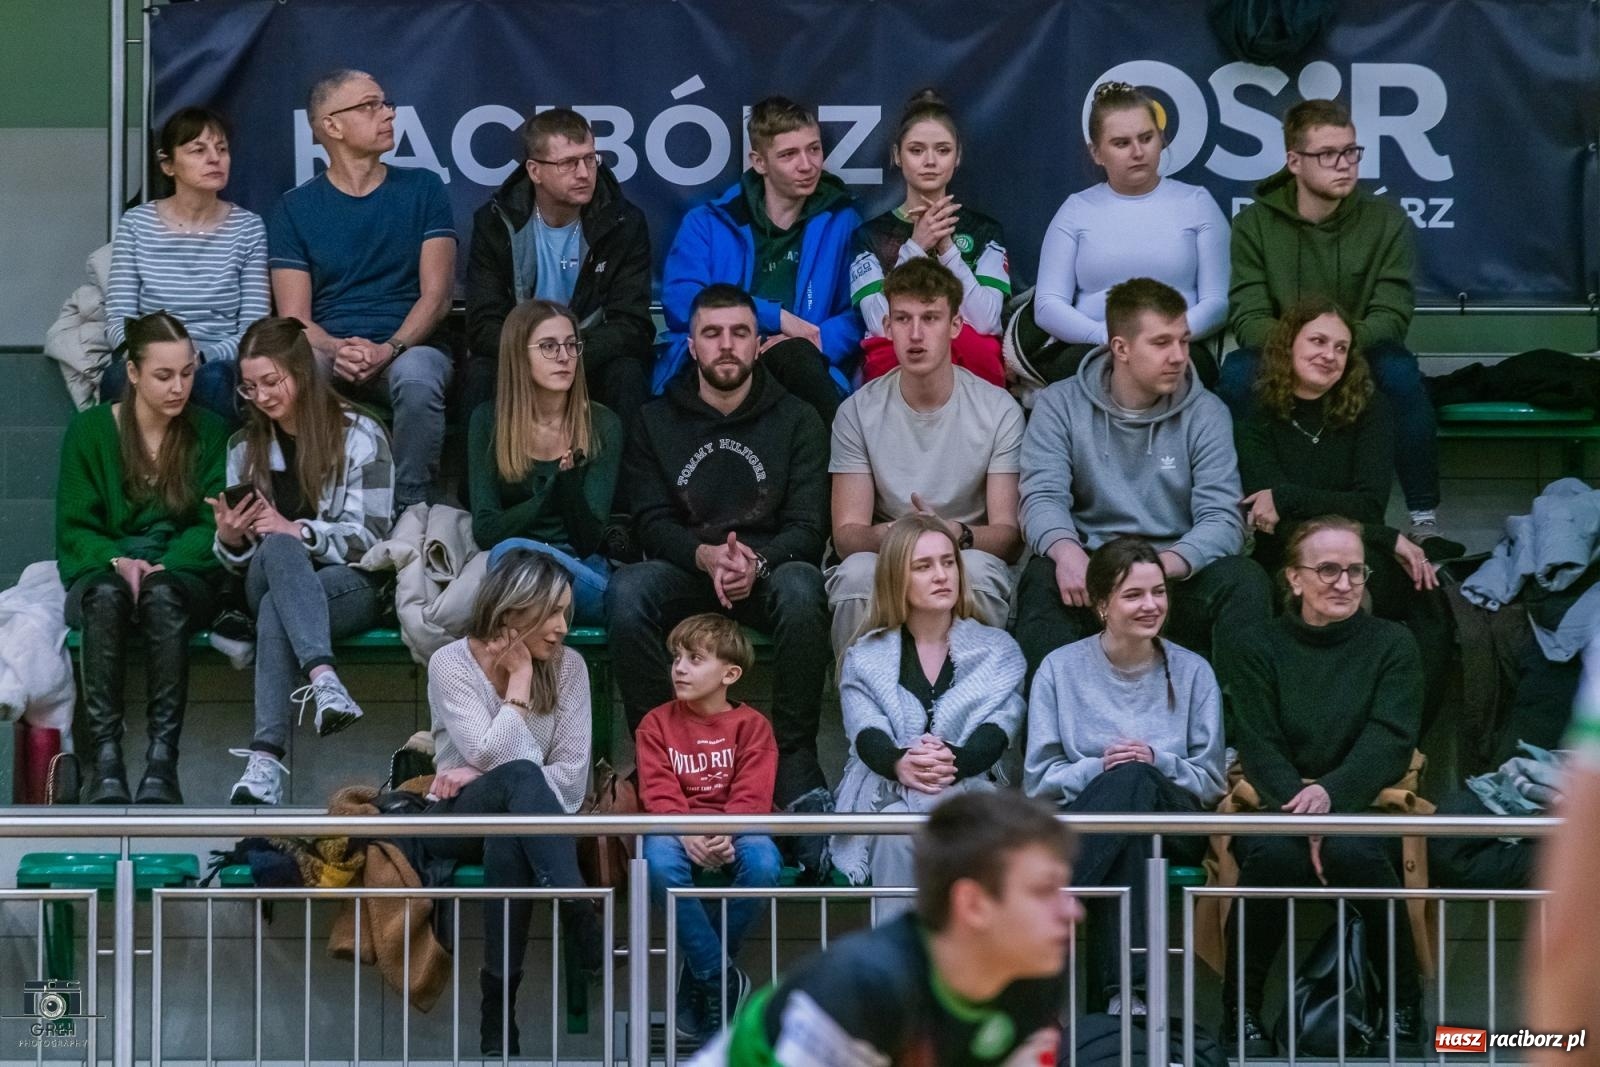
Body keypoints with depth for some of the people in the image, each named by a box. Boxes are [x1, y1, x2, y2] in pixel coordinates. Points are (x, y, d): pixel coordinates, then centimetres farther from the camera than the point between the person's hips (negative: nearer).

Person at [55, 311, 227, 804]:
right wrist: (118, 562, -18)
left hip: (181, 576, 0)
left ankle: (163, 758, -44)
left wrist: (161, 568, -16)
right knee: (107, 596, -37)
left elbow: (211, 525, 2)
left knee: (161, 595, -37)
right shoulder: (89, 431, 6)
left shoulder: (208, 432, 8)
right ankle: (105, 757, -43)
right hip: (101, 572, 0)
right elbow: (73, 530, 3)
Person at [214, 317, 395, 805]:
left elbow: (368, 538, -6)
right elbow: (241, 560, 15)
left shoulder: (360, 436, 1)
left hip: (352, 585, -2)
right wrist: (229, 539, -10)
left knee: (275, 610, -38)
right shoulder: (245, 447, 15)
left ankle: (266, 756, -51)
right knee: (278, 551, -37)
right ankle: (322, 678, -58)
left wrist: (297, 531, -20)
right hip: (267, 582, 2)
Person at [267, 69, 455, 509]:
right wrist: (338, 351, -19)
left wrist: (389, 350, -17)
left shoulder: (422, 189, 9)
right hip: (326, 353, 0)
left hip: (408, 348, 0)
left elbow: (436, 295, 2)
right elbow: (295, 318, 3)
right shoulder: (295, 208, 9)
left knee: (417, 378, -37)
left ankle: (411, 506, -24)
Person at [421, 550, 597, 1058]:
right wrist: (519, 678, -14)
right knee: (519, 776, -37)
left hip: (523, 825, 3)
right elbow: (492, 756, -20)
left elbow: (572, 778, -5)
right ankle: (580, 917, -51)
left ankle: (499, 1015, -42)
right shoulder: (451, 663, -7)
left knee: (507, 841, -38)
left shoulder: (567, 666, 1)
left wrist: (483, 779, -13)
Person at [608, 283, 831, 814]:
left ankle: (795, 759, -27)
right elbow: (652, 524, 1)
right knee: (626, 590, -32)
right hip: (685, 574, 1)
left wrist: (757, 561, -24)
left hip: (769, 570, -1)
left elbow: (807, 527, -2)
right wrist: (706, 556, -21)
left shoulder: (796, 420, 8)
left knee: (801, 588, -36)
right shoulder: (657, 422, 11)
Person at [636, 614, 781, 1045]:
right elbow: (659, 794, -5)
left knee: (763, 863, -34)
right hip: (676, 829, 0)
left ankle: (699, 977, -16)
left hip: (734, 830, 0)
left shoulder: (751, 725, 5)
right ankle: (723, 980, -25)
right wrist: (687, 835, -25)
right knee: (660, 863, -36)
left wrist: (725, 836, -27)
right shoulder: (657, 724, 7)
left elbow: (752, 795, -7)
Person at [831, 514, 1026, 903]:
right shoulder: (864, 658, 18)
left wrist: (953, 762, -25)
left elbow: (1000, 727, 0)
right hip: (886, 791, 0)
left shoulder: (998, 650, 18)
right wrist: (900, 763, -27)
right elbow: (865, 732, -1)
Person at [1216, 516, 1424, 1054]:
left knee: (1353, 851, -35)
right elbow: (1259, 747, -4)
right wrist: (1302, 811, -24)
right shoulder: (1254, 648, 8)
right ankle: (1240, 1012, -20)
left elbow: (1390, 742, -6)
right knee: (1276, 853, -35)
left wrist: (1331, 793, -26)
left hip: (1363, 805, 0)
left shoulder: (1392, 644, 8)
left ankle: (1404, 1008, -18)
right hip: (1275, 806, 0)